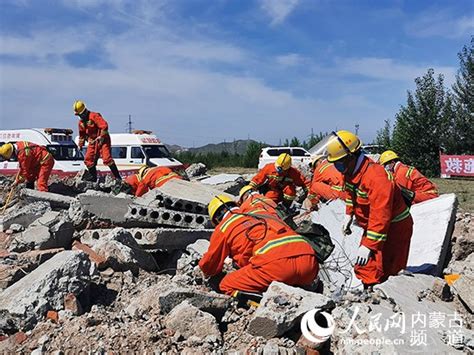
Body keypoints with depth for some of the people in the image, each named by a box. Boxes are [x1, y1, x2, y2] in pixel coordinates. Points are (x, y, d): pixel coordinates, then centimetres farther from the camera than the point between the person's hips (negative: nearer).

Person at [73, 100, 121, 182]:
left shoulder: (94, 116, -15)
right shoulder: (81, 122, 11)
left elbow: (104, 126, -25)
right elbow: (82, 134, 25)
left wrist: (101, 137, -25)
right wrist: (81, 144, 25)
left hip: (102, 140, -8)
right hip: (92, 142, 8)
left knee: (107, 159, -19)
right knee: (88, 159, 4)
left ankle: (118, 177, -16)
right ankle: (93, 177, 20)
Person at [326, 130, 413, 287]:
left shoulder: (375, 177, -33)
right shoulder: (351, 171, -2)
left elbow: (380, 217, -34)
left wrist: (369, 245, -33)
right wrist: (349, 215, 13)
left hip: (393, 228, -9)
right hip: (372, 226, 9)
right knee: (364, 268, 15)